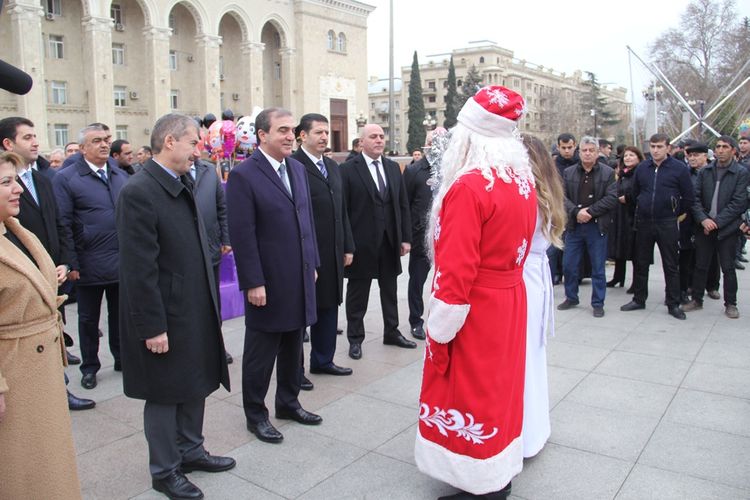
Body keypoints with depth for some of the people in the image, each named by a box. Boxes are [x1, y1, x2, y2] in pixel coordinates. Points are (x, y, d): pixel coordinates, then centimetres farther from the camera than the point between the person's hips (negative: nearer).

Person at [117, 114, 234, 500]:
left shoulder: (183, 185, 8)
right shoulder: (138, 192, -19)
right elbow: (139, 269, -21)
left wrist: (210, 304, 14)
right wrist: (153, 327, -19)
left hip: (195, 310, 8)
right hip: (165, 316, -8)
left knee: (195, 386, 20)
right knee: (164, 395, 9)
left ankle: (190, 451, 39)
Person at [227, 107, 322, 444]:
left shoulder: (297, 169, 9)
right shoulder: (244, 175, -13)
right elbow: (242, 235, -16)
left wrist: (312, 263, 12)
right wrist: (253, 283, -18)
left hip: (299, 279, 7)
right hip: (268, 283, -7)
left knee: (293, 346, 18)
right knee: (261, 352, 8)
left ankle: (288, 403, 36)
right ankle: (255, 414, 25)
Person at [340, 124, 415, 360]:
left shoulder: (393, 167, 9)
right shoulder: (348, 169, -7)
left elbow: (403, 205, 10)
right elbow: (342, 209, -10)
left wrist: (406, 238, 5)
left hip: (390, 241, 5)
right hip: (362, 243, -5)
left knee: (390, 290, 16)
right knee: (357, 293, 8)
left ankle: (391, 332, 32)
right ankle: (355, 338, 22)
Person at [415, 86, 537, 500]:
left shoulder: (468, 187, -23)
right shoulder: (524, 180, 2)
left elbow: (456, 273, -23)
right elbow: (518, 246, 10)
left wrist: (439, 334, -14)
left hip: (475, 310, -8)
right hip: (511, 300, 8)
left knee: (468, 395, 7)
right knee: (500, 386, 20)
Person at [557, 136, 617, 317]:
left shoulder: (608, 173, -1)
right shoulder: (569, 172, 5)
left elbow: (611, 198, -9)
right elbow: (563, 197, -2)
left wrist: (590, 211, -16)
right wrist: (576, 212, -17)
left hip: (597, 226, -2)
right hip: (574, 225, 2)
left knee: (598, 268, 5)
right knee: (569, 265, 8)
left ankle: (598, 303, 17)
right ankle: (571, 298, 27)